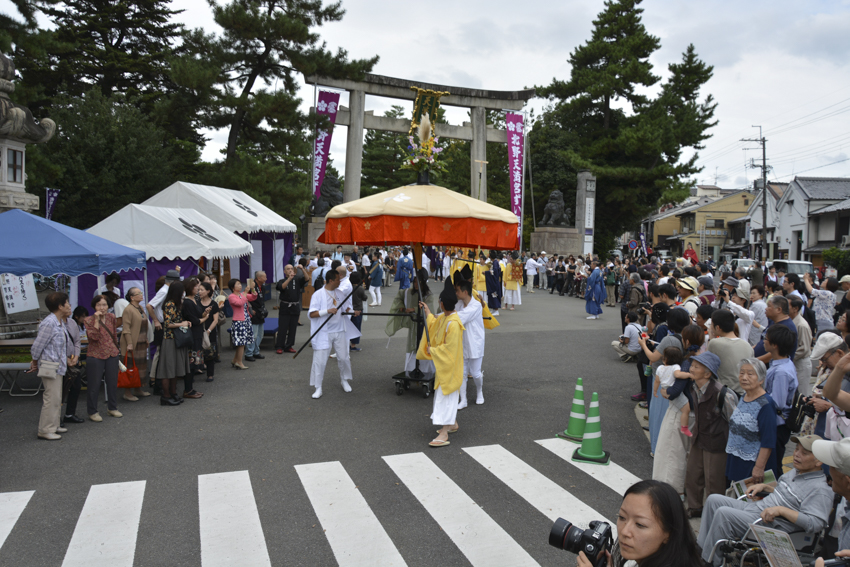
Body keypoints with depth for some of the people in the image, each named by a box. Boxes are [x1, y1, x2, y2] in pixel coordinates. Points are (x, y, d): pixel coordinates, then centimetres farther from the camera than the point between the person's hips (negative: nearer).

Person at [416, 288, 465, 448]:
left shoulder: (453, 323, -27)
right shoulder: (443, 318, 3)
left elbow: (449, 349, -26)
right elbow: (434, 325, 26)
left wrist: (432, 351, -14)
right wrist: (427, 312, 27)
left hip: (449, 366, -10)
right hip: (443, 365, 10)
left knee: (446, 396, -8)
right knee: (446, 395, 20)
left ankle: (444, 435, -5)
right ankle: (453, 424, 36)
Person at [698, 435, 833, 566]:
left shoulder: (821, 490, -13)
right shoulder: (795, 472, 16)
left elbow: (815, 524, -24)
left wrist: (781, 510, -27)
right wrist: (764, 486, 16)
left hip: (771, 526, -10)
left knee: (723, 513, -26)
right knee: (714, 500, 2)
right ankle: (701, 547, 8)